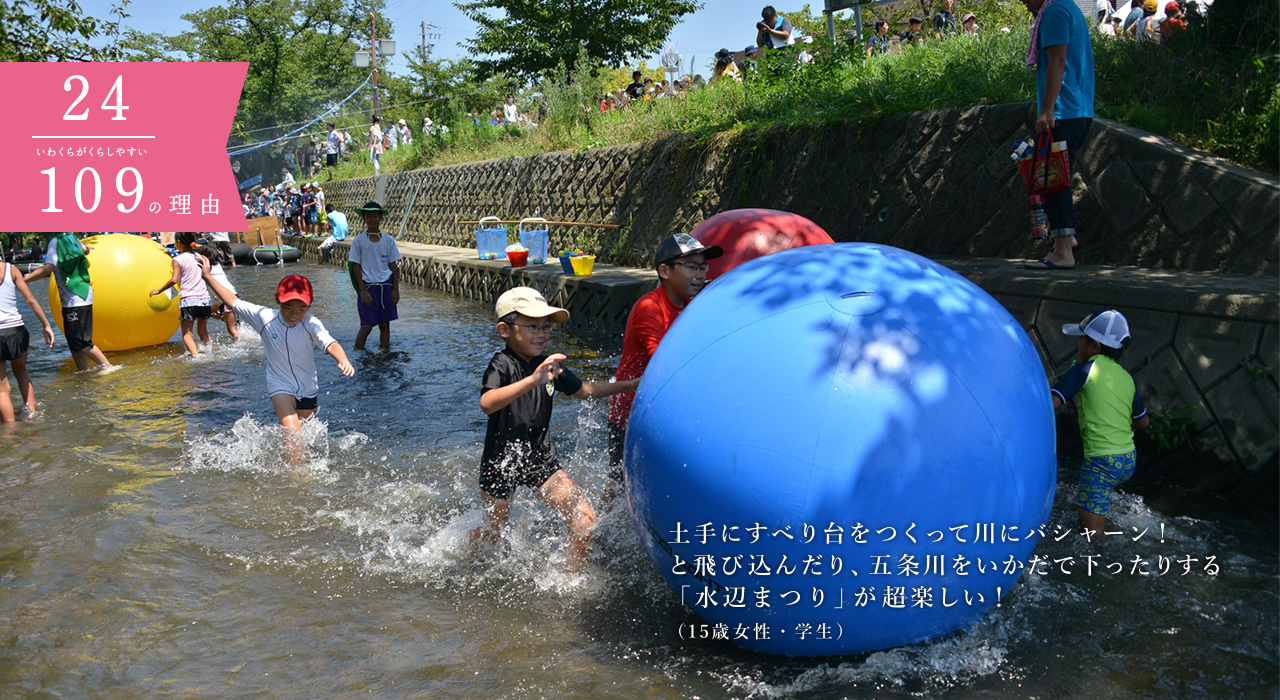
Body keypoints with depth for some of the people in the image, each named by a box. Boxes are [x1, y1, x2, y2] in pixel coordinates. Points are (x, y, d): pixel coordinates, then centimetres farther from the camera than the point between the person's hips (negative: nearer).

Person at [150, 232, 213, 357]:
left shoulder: (178, 260, -5)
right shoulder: (199, 257, 11)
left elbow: (174, 280, -14)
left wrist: (159, 290, -4)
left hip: (188, 299, -5)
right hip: (205, 298, 5)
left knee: (187, 334, -2)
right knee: (203, 331, 21)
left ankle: (196, 355, -22)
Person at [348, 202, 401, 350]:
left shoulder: (388, 240, 5)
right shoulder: (359, 241, -2)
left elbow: (394, 266, 8)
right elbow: (356, 267, -1)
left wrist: (395, 289, 2)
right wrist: (363, 290, -8)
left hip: (386, 286, 3)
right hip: (368, 286, -2)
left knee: (385, 325, 6)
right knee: (366, 326, -5)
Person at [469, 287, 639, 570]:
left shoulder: (548, 366, 0)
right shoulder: (502, 364, -21)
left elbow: (584, 389, 15)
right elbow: (487, 403, -41)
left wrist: (632, 385, 11)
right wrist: (532, 380, -53)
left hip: (540, 458, 5)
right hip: (502, 460, -5)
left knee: (584, 518, -6)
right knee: (492, 533, 13)